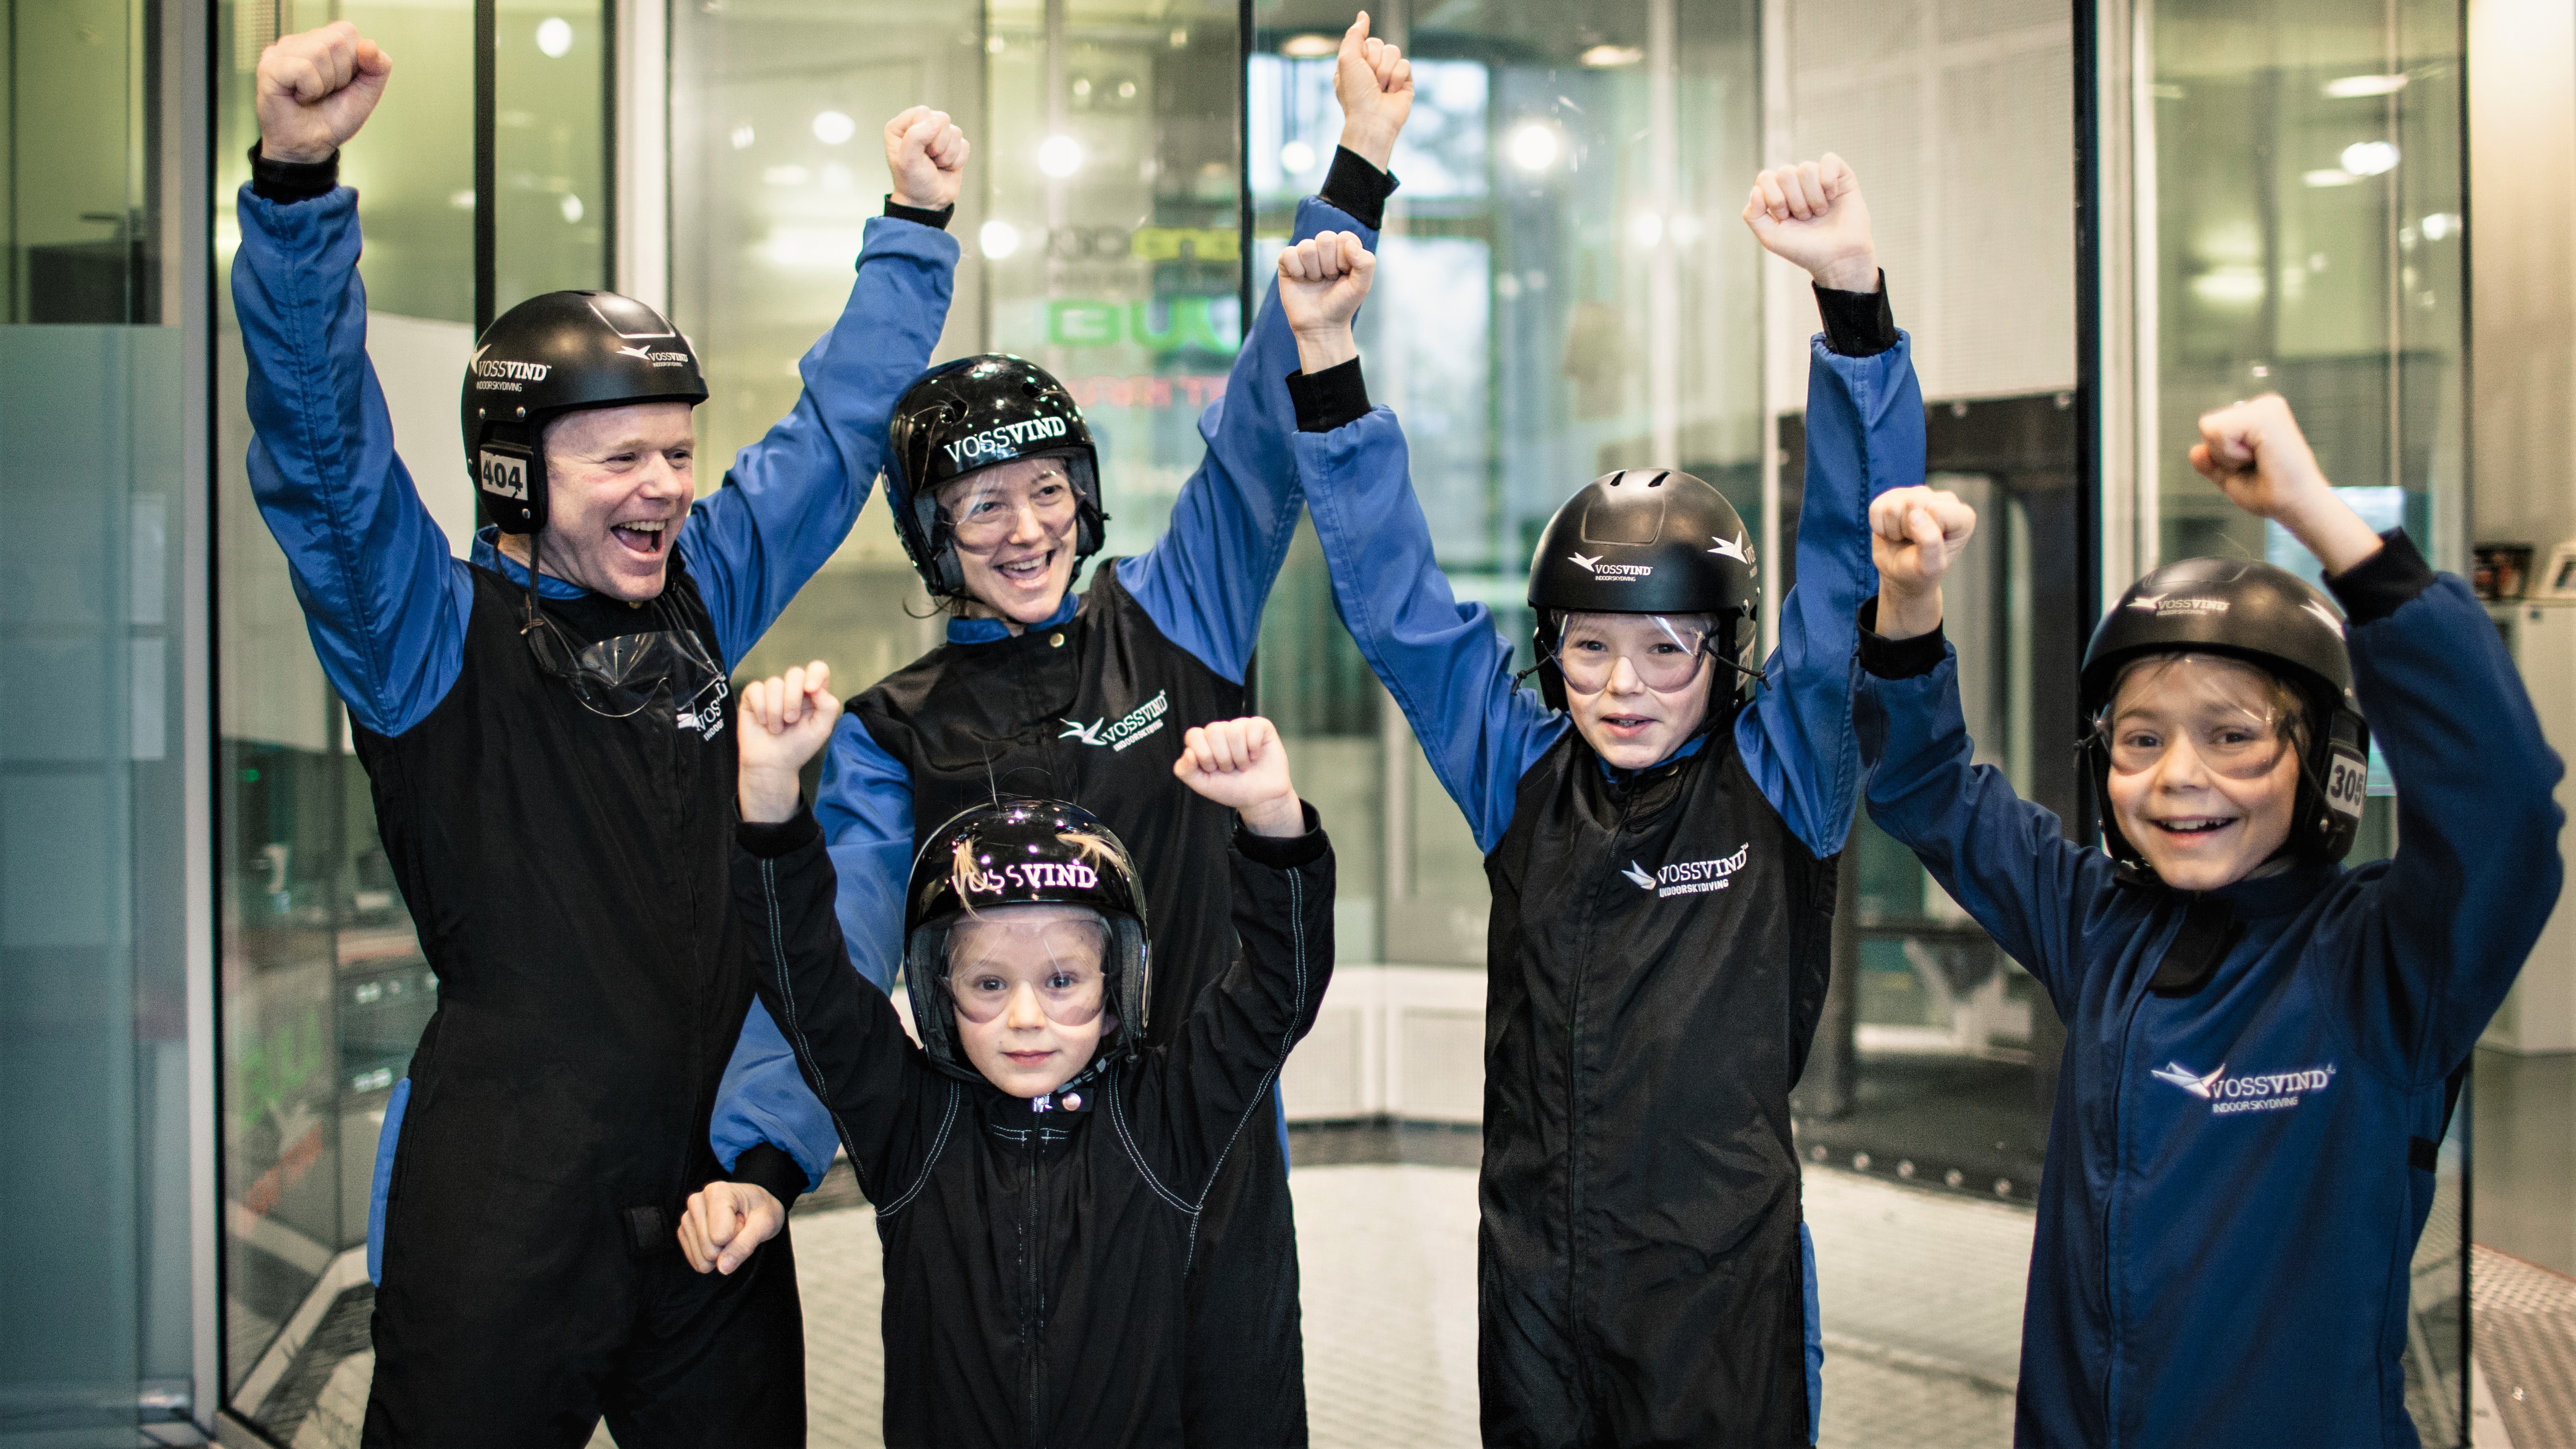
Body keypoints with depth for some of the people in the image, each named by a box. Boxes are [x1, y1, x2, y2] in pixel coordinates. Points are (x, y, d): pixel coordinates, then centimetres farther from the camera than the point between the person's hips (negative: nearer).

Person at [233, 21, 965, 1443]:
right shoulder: (431, 631, -7)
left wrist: (914, 227, 20)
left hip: (712, 1199, 5)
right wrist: (298, 181, -33)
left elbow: (835, 428, 17)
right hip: (501, 1218, -5)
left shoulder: (701, 593, 7)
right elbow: (321, 447, -21)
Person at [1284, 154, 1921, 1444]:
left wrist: (1854, 296, -23)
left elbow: (1854, 571, -14)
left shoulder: (1777, 784, -4)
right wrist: (1325, 361, -4)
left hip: (1729, 1301, -2)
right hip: (1535, 1294, 3)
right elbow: (1392, 592, 3)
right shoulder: (1521, 775, 2)